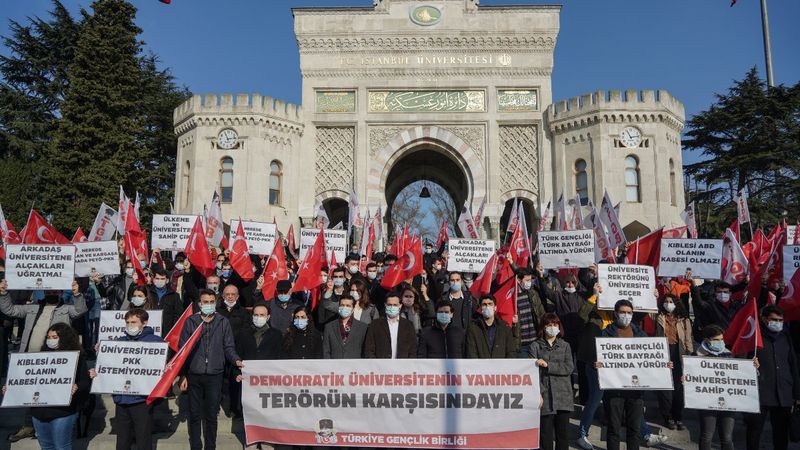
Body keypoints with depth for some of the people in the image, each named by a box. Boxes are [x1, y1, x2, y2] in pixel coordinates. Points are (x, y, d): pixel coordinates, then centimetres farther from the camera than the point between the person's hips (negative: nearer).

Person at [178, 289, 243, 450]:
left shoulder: (223, 322, 3)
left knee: (211, 415, 7)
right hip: (194, 375, 0)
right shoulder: (190, 321, 3)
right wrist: (183, 375, 1)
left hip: (215, 375, 0)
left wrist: (236, 360, -15)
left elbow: (228, 347, 5)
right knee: (195, 415, 9)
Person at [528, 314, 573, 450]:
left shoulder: (565, 346, 12)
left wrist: (548, 365, -11)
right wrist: (539, 393, -13)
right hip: (545, 396, -2)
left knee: (563, 432, 5)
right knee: (546, 433, -1)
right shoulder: (535, 346, 4)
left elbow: (569, 367, -2)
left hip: (563, 395, 2)